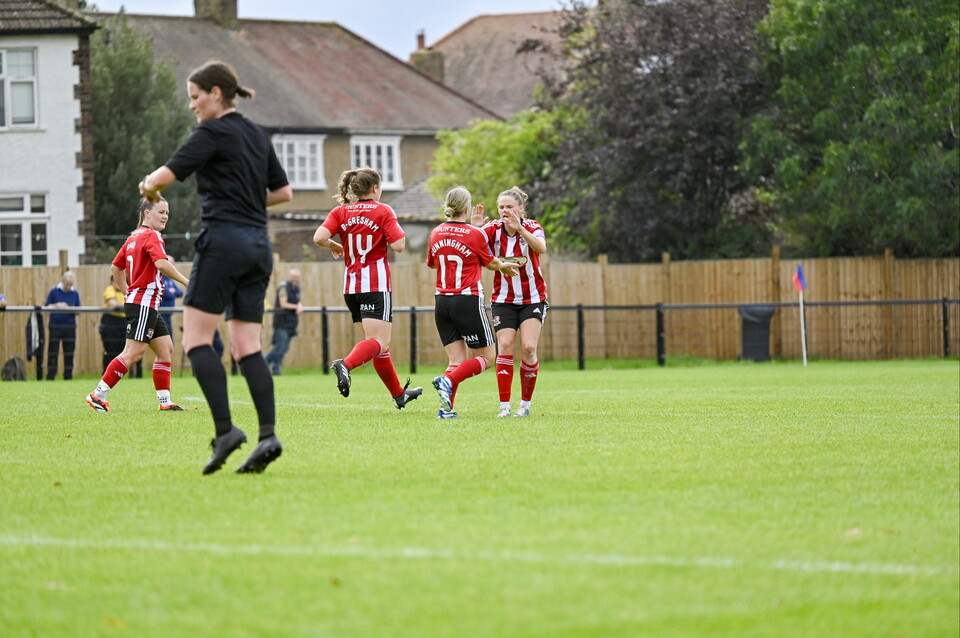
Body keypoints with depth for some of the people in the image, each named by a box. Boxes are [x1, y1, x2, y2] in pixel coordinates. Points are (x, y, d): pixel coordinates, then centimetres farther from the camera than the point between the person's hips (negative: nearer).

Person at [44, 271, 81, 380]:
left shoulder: (75, 293, 7)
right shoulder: (54, 291, 1)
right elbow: (46, 307, 0)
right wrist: (57, 305, -16)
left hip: (70, 326, 2)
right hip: (55, 326, -2)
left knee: (69, 354, 2)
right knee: (53, 352, -2)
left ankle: (68, 376, 8)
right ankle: (50, 376, 1)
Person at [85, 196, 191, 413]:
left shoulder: (133, 238, 17)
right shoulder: (152, 236, -11)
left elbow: (116, 267, 22)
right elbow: (161, 263, -27)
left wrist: (127, 293, 25)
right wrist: (186, 282, -23)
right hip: (144, 303, -10)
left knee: (166, 349, 8)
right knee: (133, 352, -10)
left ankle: (164, 401, 7)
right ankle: (98, 394, -9)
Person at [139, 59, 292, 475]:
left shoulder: (214, 133, -7)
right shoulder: (257, 136, 16)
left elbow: (166, 175, -13)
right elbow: (283, 192, 23)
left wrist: (148, 186, 7)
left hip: (223, 239, -8)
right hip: (259, 244, 8)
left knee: (196, 340, -5)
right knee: (246, 347, 4)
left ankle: (225, 429, -17)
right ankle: (268, 436, -10)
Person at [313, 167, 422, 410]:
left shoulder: (340, 212, 6)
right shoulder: (383, 211, -4)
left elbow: (319, 237, -8)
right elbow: (399, 245, -12)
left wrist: (334, 246, 12)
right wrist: (399, 231, 9)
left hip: (351, 287, 6)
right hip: (376, 284, -6)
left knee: (380, 344, 16)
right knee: (380, 342, -14)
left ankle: (398, 394, 25)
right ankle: (346, 364, -42)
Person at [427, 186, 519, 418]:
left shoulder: (436, 234, 4)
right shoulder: (475, 235, -9)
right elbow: (490, 262, 7)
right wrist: (504, 266, 30)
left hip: (442, 303, 5)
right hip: (468, 302, -5)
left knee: (457, 360, 8)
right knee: (486, 357, 5)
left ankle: (446, 407, -10)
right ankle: (447, 381, -17)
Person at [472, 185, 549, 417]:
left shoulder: (532, 227, -10)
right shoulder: (493, 230, -6)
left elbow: (541, 248, -32)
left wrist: (520, 229, -45)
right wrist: (474, 228, -39)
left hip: (533, 298, -1)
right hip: (504, 300, 1)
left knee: (528, 348, -13)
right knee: (505, 347, -12)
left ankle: (526, 403, 2)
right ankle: (504, 405, -11)